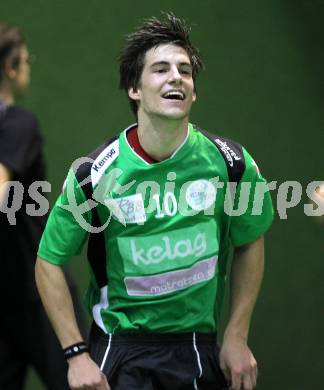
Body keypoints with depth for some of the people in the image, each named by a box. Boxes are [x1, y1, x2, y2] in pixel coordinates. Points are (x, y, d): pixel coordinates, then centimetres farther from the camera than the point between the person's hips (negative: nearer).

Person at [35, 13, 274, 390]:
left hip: (199, 347, 2)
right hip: (120, 347, -2)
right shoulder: (94, 172, -13)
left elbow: (250, 243, 8)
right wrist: (76, 354, -9)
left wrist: (237, 337, 5)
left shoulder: (230, 162, -8)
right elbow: (49, 261, -3)